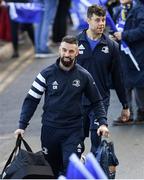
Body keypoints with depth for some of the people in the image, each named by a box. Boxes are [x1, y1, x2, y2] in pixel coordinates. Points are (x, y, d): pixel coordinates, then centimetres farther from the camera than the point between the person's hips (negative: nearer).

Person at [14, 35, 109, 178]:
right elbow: (31, 100, 1)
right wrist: (22, 125, -7)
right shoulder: (47, 74, -2)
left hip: (73, 130, -1)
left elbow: (96, 101, 10)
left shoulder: (84, 76, 0)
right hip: (50, 129, 1)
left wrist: (102, 123, -5)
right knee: (51, 170, 10)